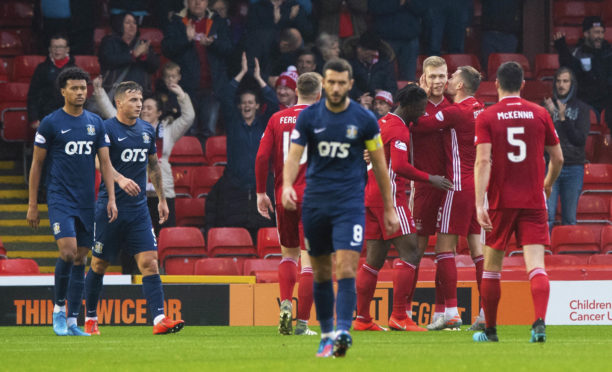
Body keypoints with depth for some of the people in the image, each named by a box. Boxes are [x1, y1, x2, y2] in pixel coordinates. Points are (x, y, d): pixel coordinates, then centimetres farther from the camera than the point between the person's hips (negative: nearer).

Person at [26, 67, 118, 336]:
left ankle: (72, 321, 9)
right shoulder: (50, 123, -2)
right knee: (68, 251, -19)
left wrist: (111, 199, 1)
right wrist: (32, 205, -1)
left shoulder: (95, 123, 10)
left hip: (87, 201, 4)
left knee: (81, 259, 4)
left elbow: (105, 162, 11)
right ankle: (58, 308, 0)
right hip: (60, 199, -4)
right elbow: (36, 164, 2)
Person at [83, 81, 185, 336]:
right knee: (99, 265, 6)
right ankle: (90, 319, 21)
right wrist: (121, 179, -37)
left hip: (138, 209, 4)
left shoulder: (147, 130, 11)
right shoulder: (107, 129, -8)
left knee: (149, 262, -8)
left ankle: (159, 319, -16)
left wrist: (162, 199, 24)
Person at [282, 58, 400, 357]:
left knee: (346, 269, -16)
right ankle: (326, 335, 19)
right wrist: (287, 184, -24)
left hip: (350, 202, -2)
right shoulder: (309, 117, 1)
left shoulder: (364, 119, -1)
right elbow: (294, 156, -3)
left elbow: (379, 165, 6)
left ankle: (342, 332, -24)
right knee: (321, 273, 8)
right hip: (315, 203, 2)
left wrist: (389, 208, 7)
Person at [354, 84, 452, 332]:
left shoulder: (382, 123, 17)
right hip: (390, 197, -10)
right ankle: (399, 317, -15)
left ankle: (362, 318, 10)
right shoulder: (399, 130, -13)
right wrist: (430, 179, -18)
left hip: (371, 195, 10)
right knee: (410, 254, -10)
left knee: (374, 259, 10)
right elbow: (399, 166, -24)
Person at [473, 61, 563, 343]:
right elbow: (558, 158, 9)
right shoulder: (540, 114, 4)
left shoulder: (486, 118, -2)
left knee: (492, 265, 13)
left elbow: (482, 161, -13)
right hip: (534, 201, 1)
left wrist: (479, 203, -18)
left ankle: (490, 330, 19)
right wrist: (548, 184, 30)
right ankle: (540, 322, -28)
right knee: (536, 264, -6)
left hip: (500, 202, -1)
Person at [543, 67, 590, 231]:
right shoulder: (547, 105, 9)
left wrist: (563, 118, -11)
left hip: (573, 168, 0)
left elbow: (580, 139, -1)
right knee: (547, 217, -8)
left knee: (570, 219, 2)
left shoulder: (582, 108, 7)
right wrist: (549, 115, -12)